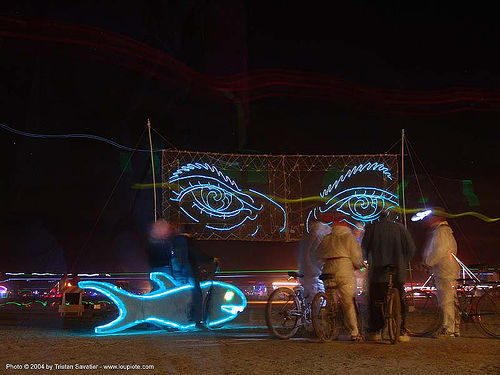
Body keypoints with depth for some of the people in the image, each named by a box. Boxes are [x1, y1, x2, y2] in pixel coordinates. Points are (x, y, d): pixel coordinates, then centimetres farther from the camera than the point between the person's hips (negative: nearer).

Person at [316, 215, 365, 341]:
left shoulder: (326, 239, 15)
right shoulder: (349, 237, 2)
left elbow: (319, 258, 19)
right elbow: (356, 257, -2)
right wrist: (360, 265, 17)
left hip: (328, 273, 4)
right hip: (345, 272, -4)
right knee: (349, 304, -1)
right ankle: (354, 333, 1)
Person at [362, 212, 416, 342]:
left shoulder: (372, 227, -2)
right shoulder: (400, 228, 2)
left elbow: (364, 247, 2)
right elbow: (411, 248, 2)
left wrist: (370, 261, 18)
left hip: (377, 272, -1)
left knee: (375, 302, 6)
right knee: (399, 302, 7)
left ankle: (374, 332, 7)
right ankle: (401, 332, 5)